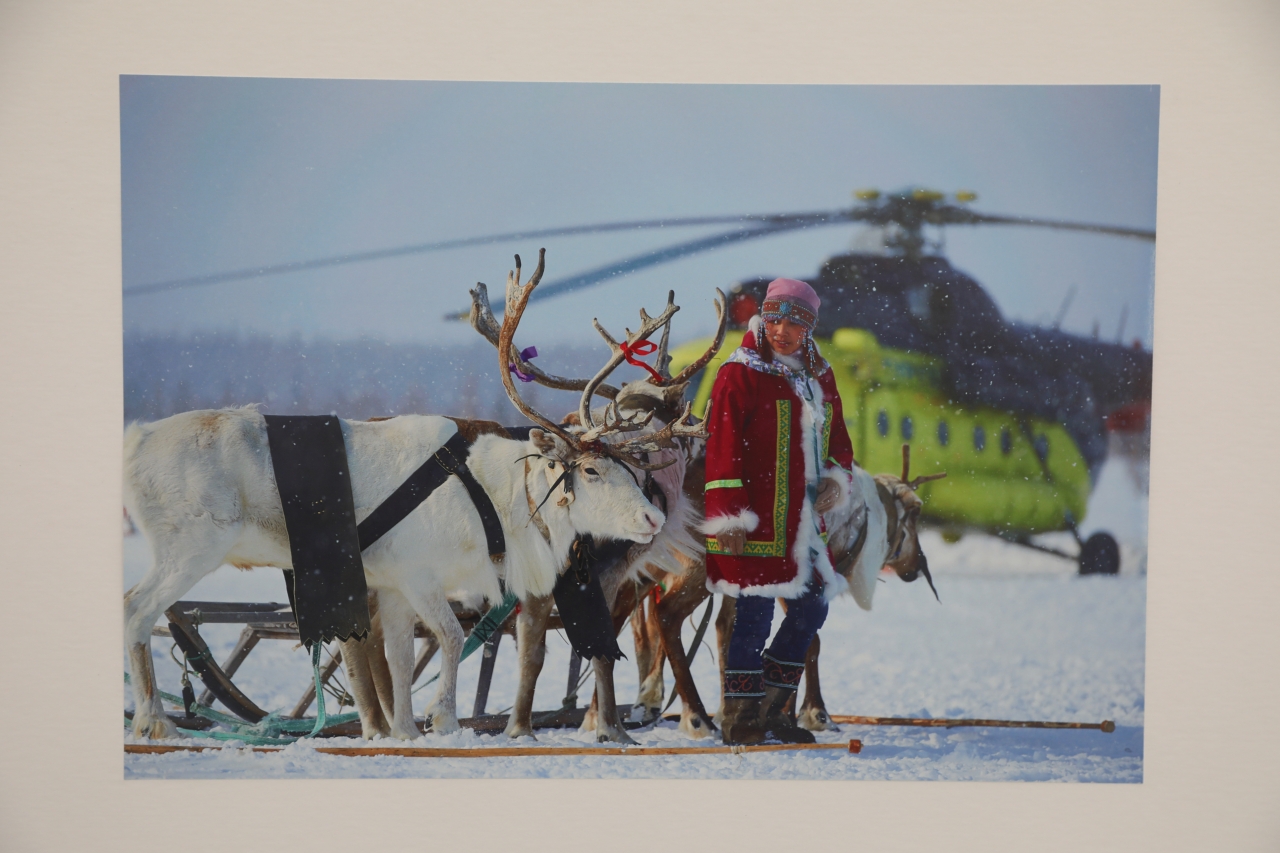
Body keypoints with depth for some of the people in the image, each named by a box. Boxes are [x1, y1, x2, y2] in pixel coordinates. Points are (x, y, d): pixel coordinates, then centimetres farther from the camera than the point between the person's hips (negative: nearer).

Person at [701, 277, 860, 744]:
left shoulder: (819, 378, 15)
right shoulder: (740, 374, -7)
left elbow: (837, 437, 23)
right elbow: (723, 447, -11)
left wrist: (836, 479, 2)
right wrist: (728, 516, -17)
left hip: (804, 518, 8)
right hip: (756, 520, -8)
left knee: (812, 606, 12)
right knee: (756, 611, -7)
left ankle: (769, 709, 23)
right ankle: (740, 718, 2)